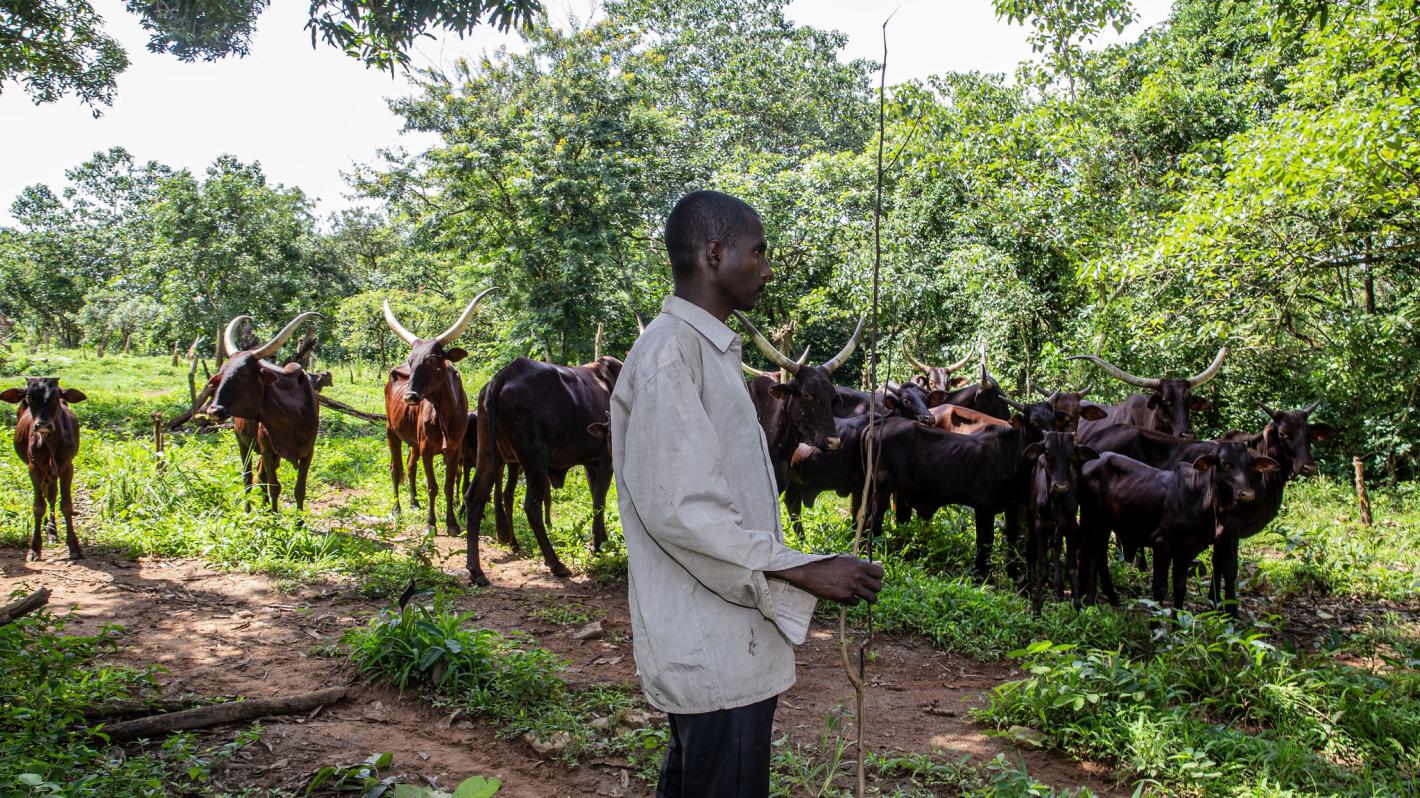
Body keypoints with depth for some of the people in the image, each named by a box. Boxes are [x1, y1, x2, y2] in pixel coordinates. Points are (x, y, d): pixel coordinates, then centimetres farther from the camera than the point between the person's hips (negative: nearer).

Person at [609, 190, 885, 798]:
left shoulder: (711, 348, 15)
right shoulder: (669, 350, -17)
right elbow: (678, 510, -23)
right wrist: (805, 572, -21)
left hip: (722, 641, 10)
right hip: (714, 653, -10)